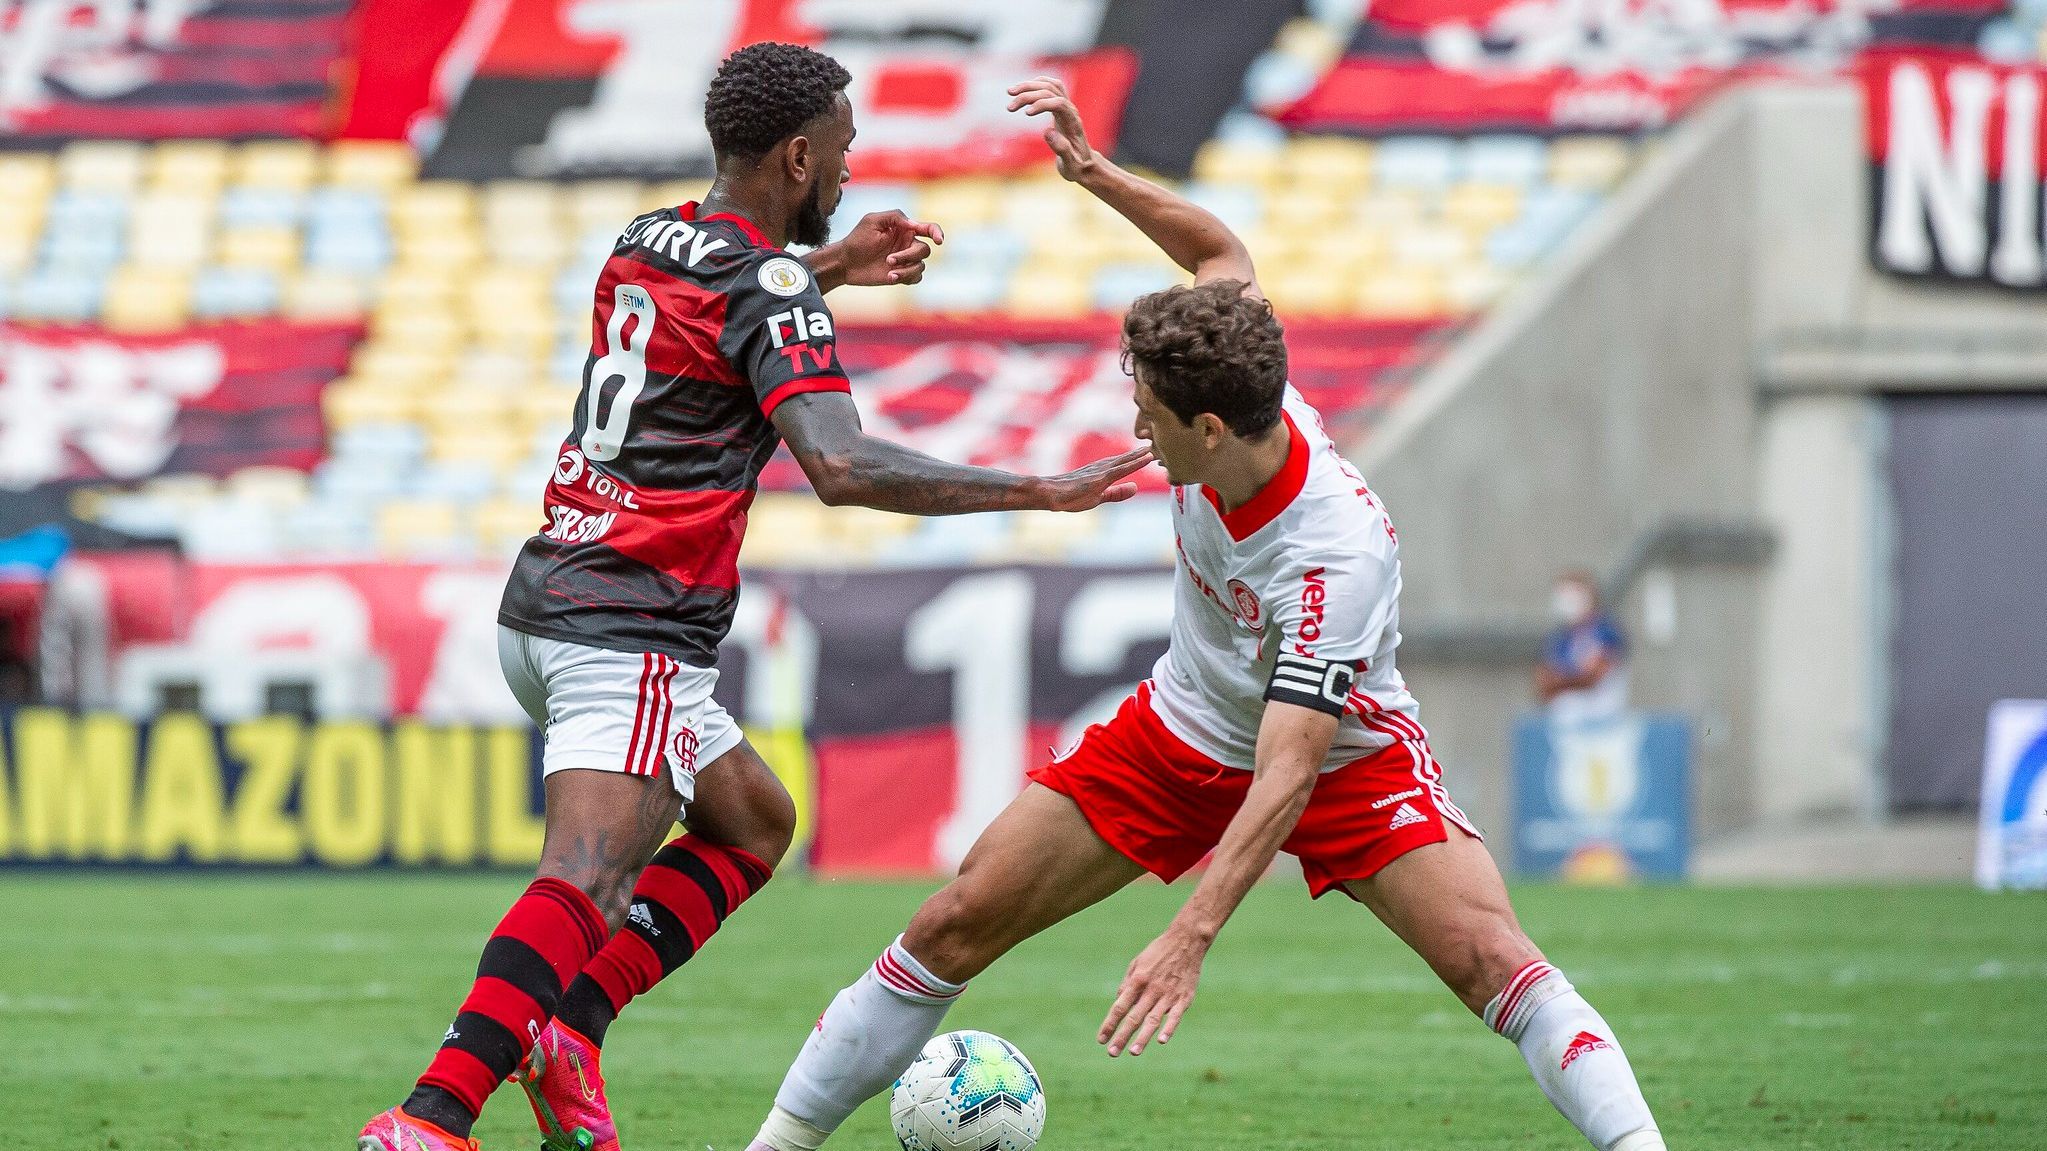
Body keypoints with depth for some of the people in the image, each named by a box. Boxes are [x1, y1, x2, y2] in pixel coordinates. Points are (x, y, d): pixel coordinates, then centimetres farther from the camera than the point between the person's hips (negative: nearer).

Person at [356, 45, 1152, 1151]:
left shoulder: (642, 243, 13)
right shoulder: (773, 290, -11)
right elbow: (842, 467, -25)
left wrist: (830, 264, 37)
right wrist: (1039, 491, -23)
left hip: (544, 605, 9)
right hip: (629, 638, -9)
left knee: (752, 822, 23)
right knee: (582, 891, -21)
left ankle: (568, 1024, 8)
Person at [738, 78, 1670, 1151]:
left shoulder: (1334, 556, -38)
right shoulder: (1246, 401, -21)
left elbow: (1288, 773, -40)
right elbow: (1221, 251, 3)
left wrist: (1189, 938, -47)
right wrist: (1097, 173, -7)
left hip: (1343, 755, -6)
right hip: (1180, 731, 6)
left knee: (1493, 963, -26)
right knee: (954, 925, -2)